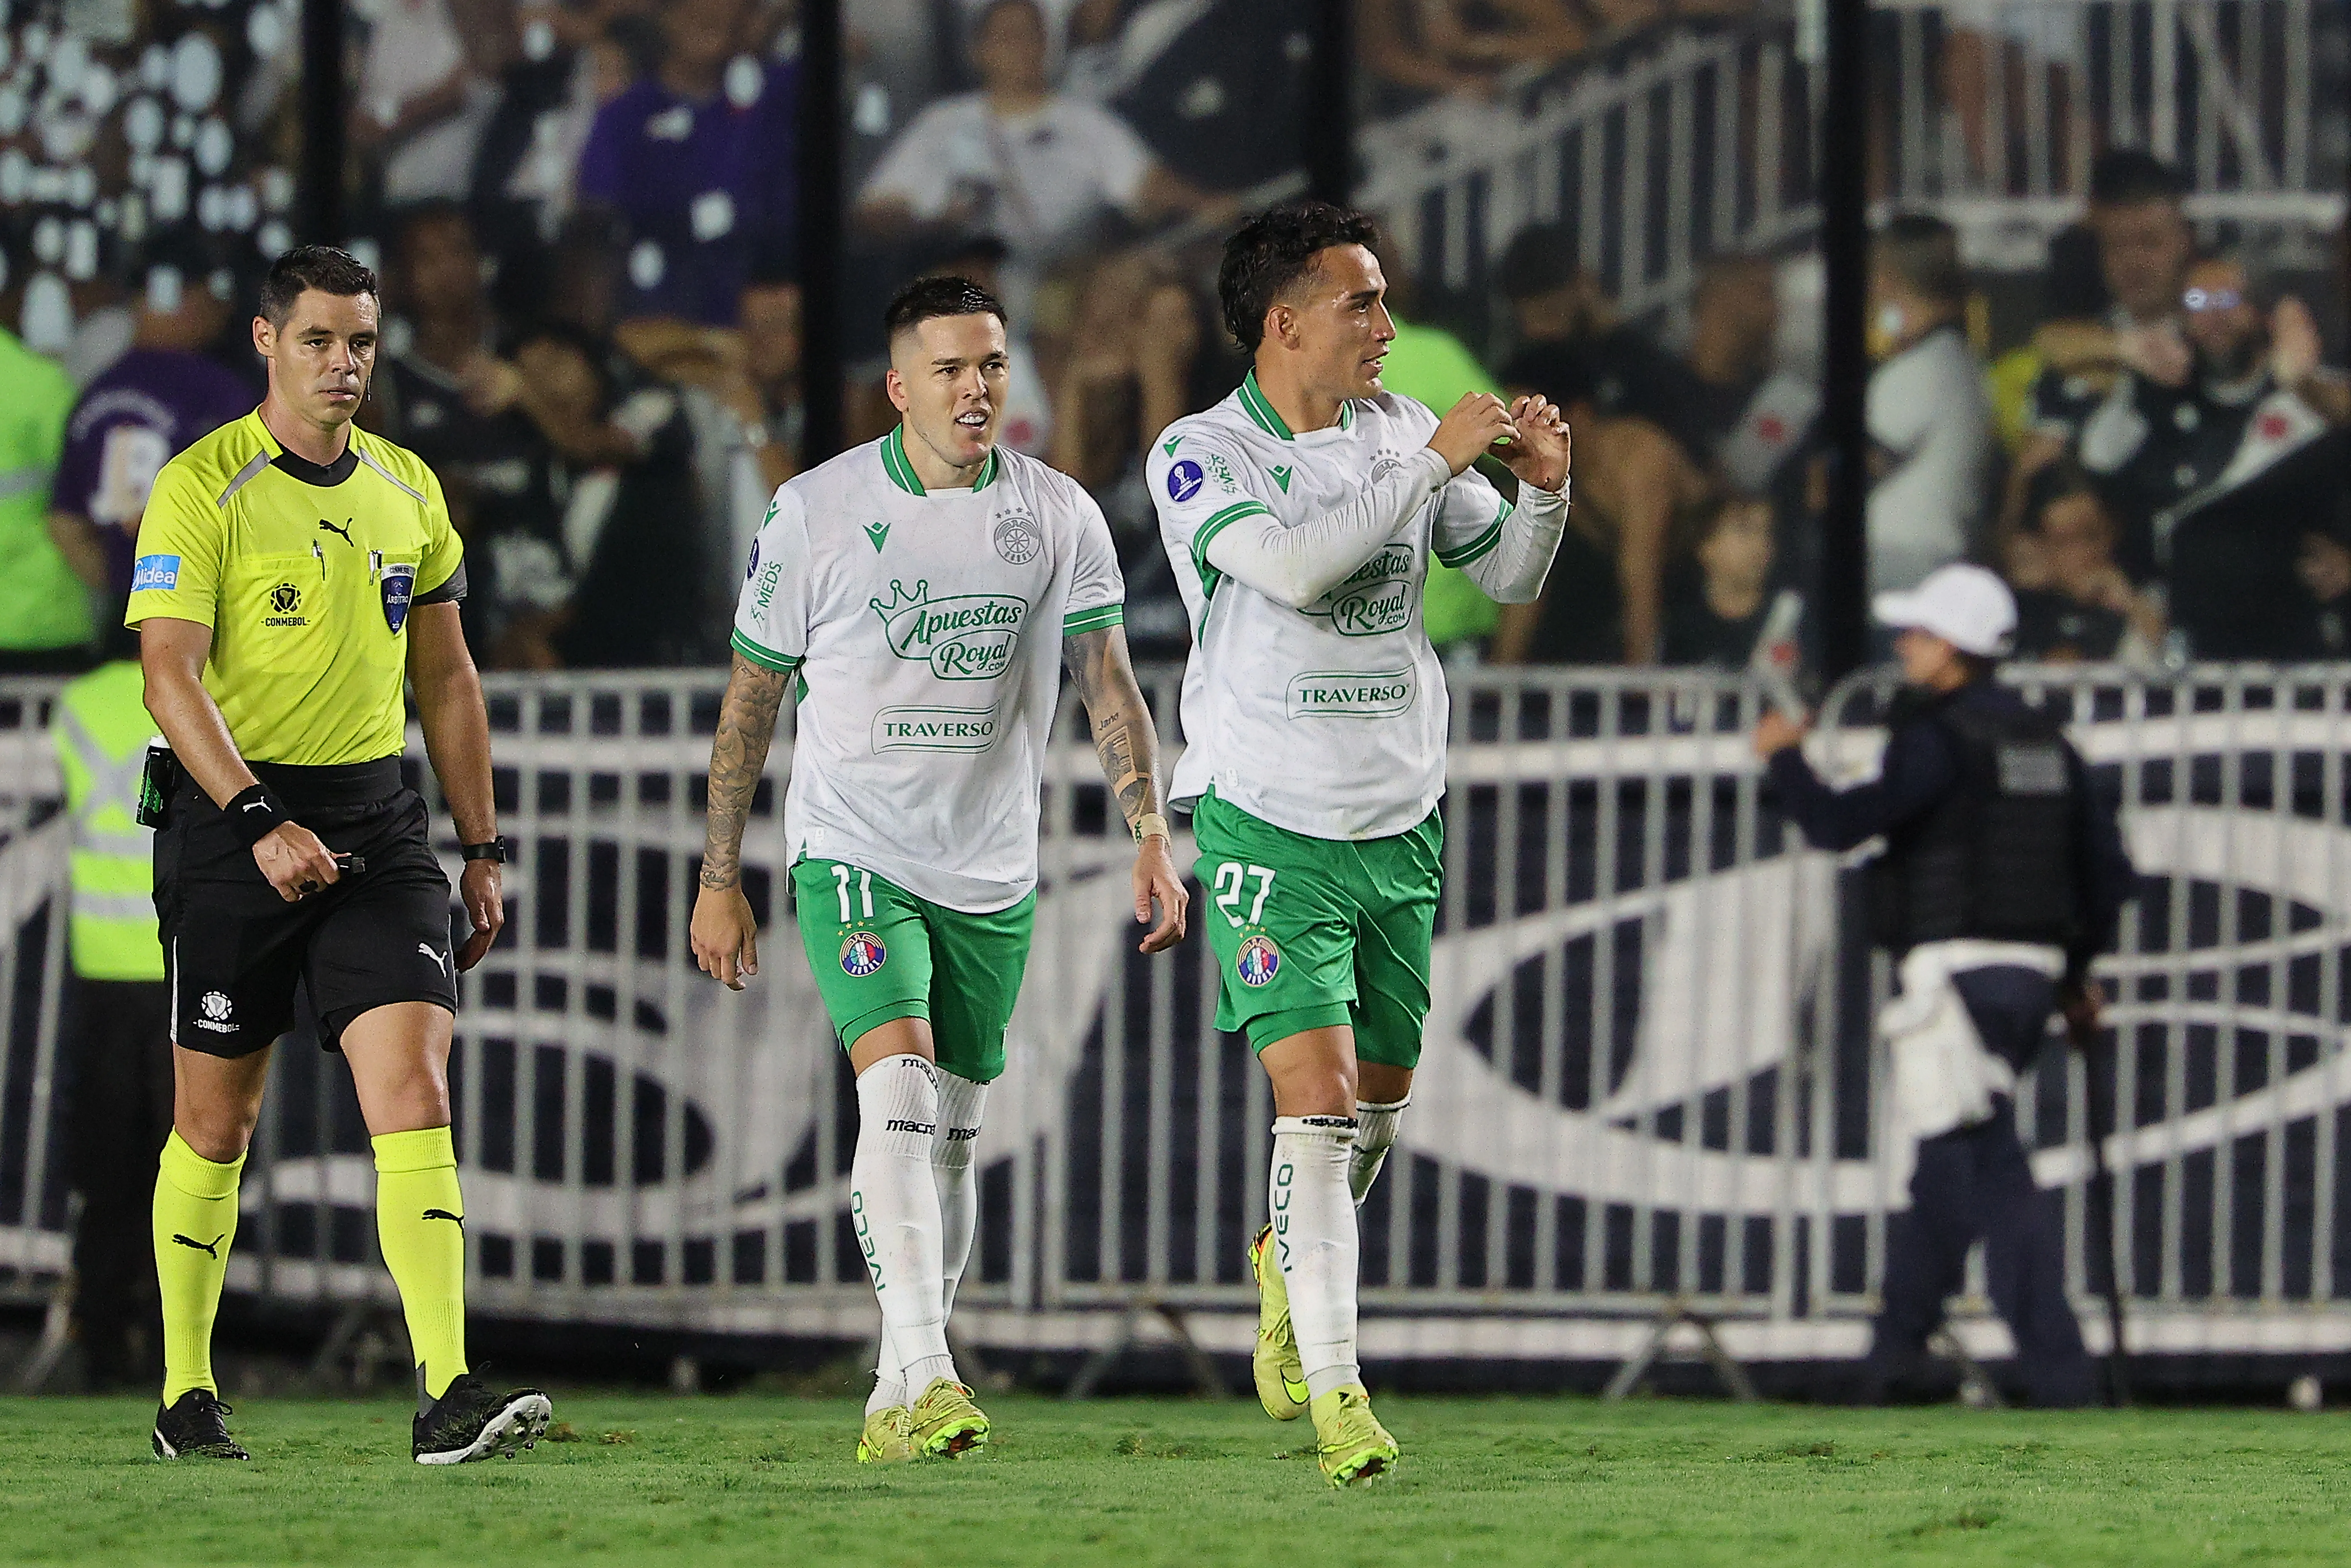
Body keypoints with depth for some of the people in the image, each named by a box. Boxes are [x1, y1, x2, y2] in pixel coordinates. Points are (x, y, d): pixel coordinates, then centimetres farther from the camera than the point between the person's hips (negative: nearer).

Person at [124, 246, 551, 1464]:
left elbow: (446, 680, 19)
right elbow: (171, 676, -16)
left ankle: (447, 1399, -21)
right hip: (236, 819, -3)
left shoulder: (407, 491, 10)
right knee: (215, 1121, 6)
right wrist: (261, 821, -27)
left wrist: (481, 849, 15)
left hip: (375, 817, 4)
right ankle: (186, 1395, 22)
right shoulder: (201, 489, -7)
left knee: (414, 1091, -12)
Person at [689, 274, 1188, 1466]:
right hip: (853, 857, -3)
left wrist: (1150, 837, -17)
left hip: (992, 877, 4)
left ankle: (895, 1407, 18)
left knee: (950, 1141, 8)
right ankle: (925, 1378, -32)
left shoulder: (1058, 517, 0)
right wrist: (720, 879, 3)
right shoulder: (816, 512, -5)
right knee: (898, 1091, -23)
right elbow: (751, 697, 3)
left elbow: (1109, 687, -2)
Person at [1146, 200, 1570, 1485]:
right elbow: (1291, 562, -29)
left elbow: (1507, 574, 14)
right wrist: (1433, 463, -25)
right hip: (1268, 825, -6)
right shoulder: (1199, 455, -11)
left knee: (1379, 1099, 13)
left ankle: (1286, 1262, 42)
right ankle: (1331, 1389, -11)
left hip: (1400, 823, 6)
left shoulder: (1397, 428, 6)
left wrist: (1542, 488, -7)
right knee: (1317, 1092, -15)